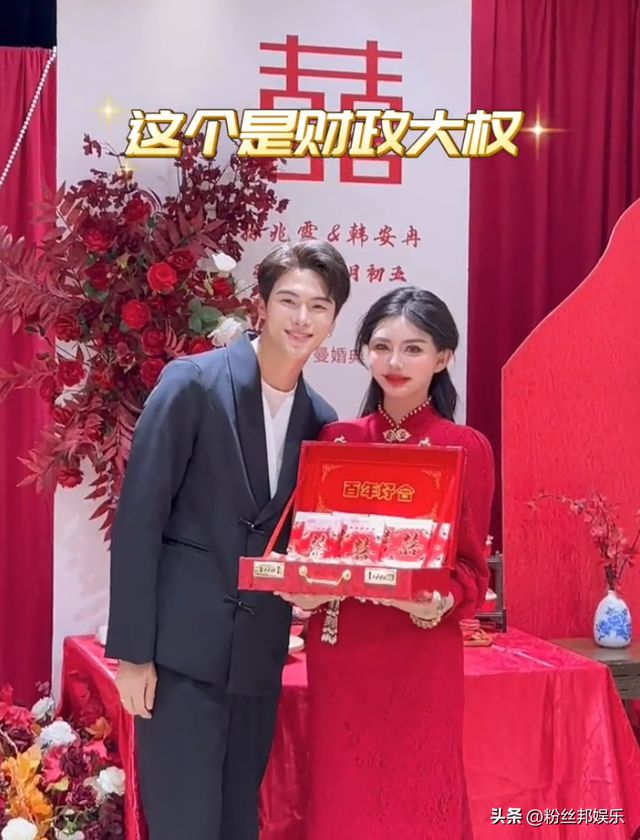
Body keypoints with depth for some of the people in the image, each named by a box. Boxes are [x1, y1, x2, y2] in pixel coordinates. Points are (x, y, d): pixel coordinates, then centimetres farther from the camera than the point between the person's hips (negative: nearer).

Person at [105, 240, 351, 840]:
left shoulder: (319, 420, 8)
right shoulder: (193, 383, -7)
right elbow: (138, 516, -10)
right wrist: (132, 651, -13)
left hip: (259, 661, 5)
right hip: (182, 650, -5)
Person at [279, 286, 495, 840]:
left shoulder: (467, 449, -4)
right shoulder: (337, 440, 5)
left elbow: (472, 567, -2)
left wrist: (440, 604, -21)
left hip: (421, 654, -3)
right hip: (339, 649, 3)